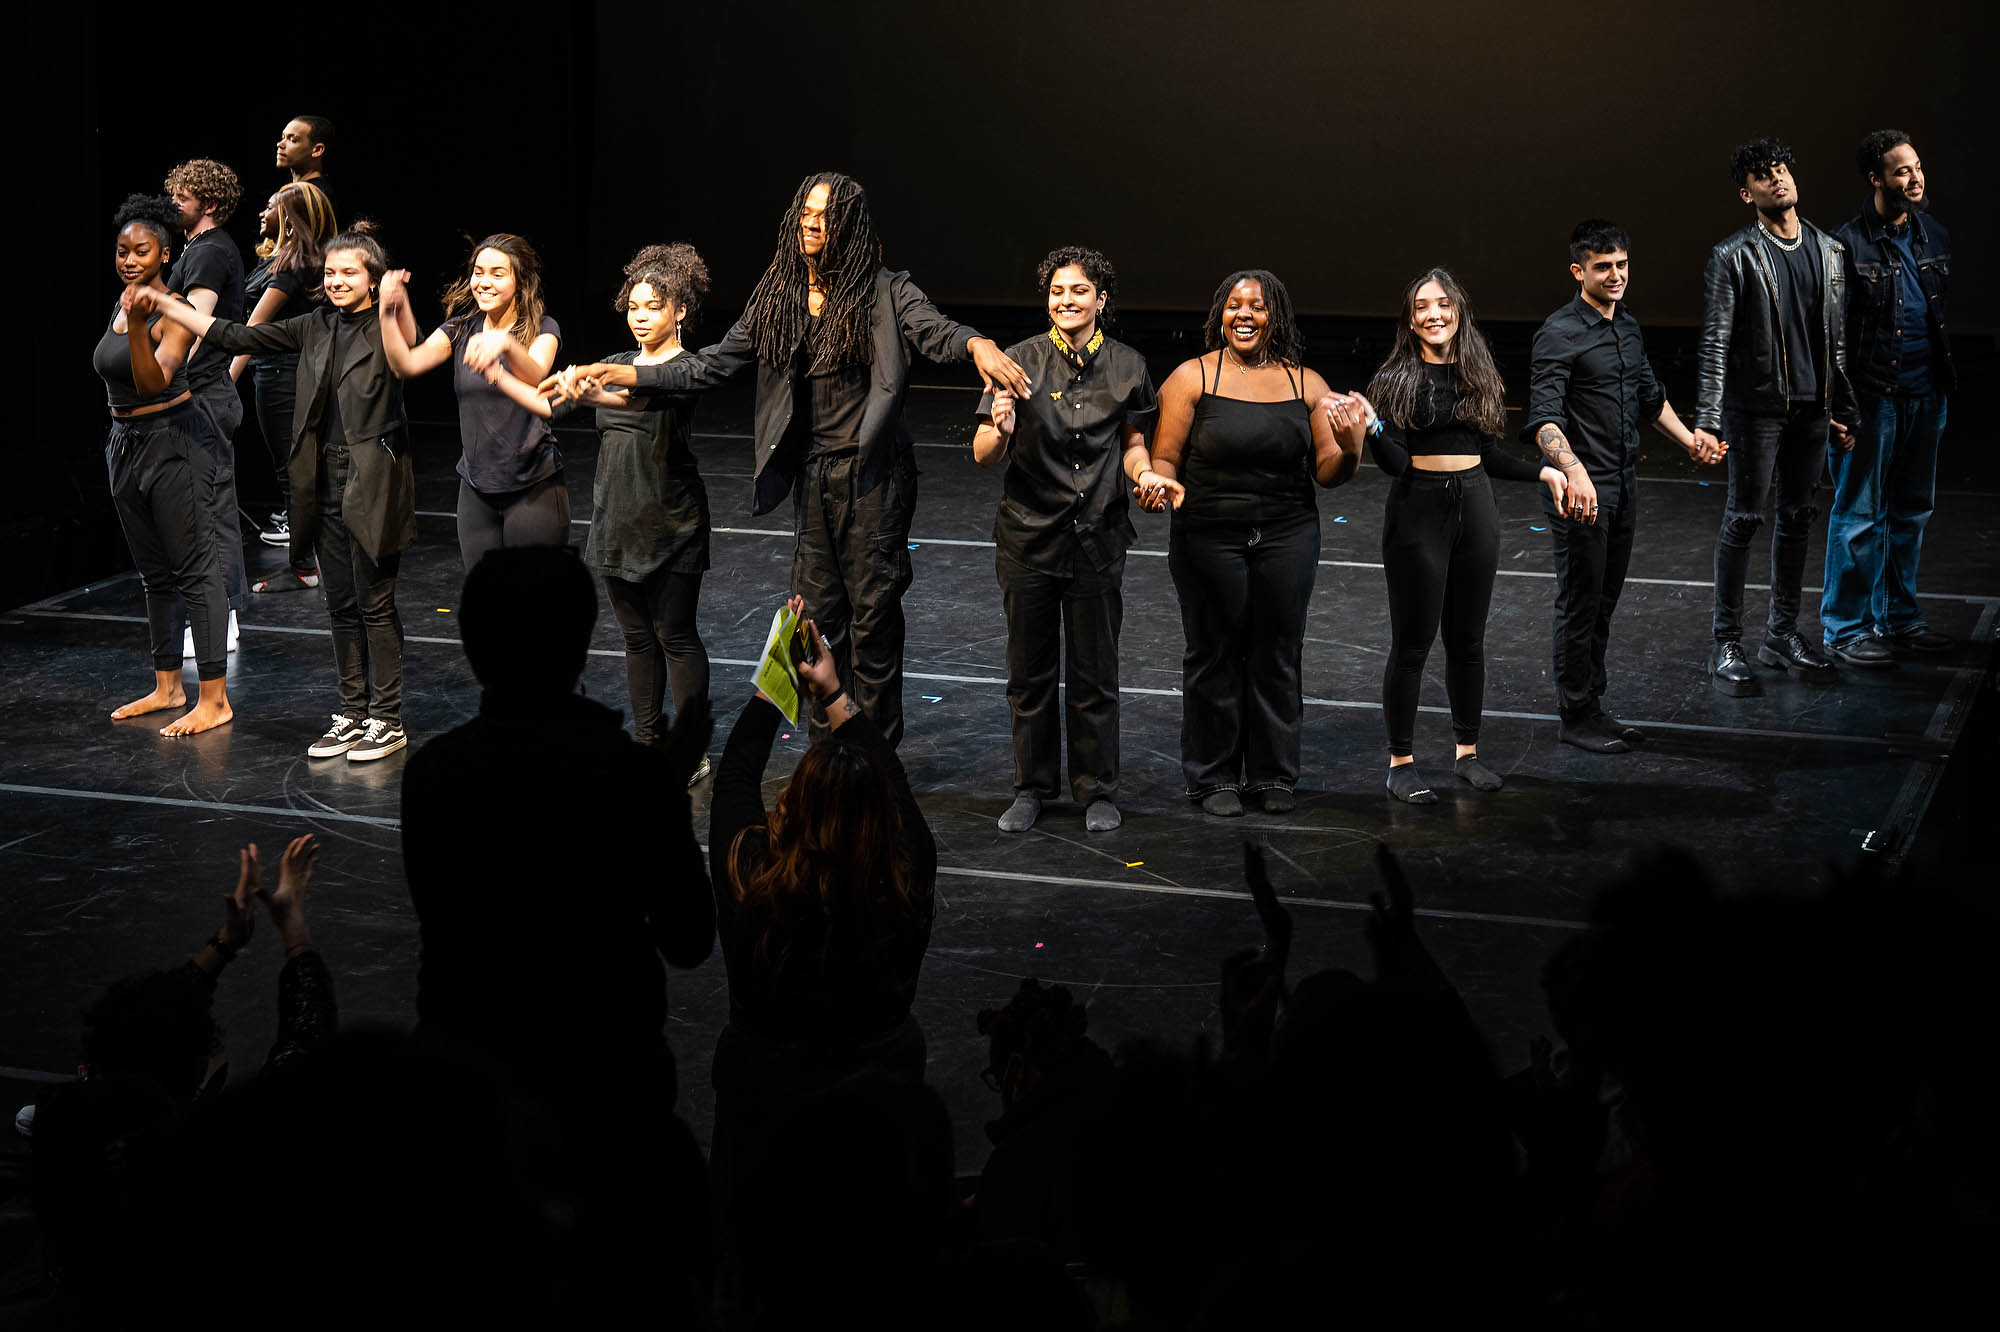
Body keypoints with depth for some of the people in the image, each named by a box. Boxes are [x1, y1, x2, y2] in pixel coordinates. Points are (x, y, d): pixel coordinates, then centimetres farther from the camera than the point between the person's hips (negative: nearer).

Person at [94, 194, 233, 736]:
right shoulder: (124, 304, 10)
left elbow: (154, 382, -28)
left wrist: (137, 326, -38)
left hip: (173, 441, -9)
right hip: (126, 443, 9)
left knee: (194, 568, -8)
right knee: (155, 573, 15)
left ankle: (214, 701, -8)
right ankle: (167, 687, 24)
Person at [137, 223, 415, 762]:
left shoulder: (386, 328, -6)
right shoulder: (315, 327, 11)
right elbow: (238, 337, 10)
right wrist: (162, 305, 6)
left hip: (372, 483, -6)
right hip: (325, 480, 6)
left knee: (375, 603, -1)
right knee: (341, 605, 11)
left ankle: (387, 721, 8)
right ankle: (352, 714, 20)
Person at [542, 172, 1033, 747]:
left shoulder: (884, 293, -5)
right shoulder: (778, 299, 8)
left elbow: (937, 332, -21)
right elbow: (711, 365, 9)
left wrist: (978, 344, -46)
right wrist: (613, 373, 3)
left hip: (872, 473, -5)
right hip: (813, 473, 5)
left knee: (873, 609, 0)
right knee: (818, 613, 9)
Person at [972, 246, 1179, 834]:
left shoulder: (1126, 366, 1)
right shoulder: (1020, 361, -5)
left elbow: (1132, 445, 11)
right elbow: (984, 455, -6)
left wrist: (1144, 475, -11)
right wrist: (1001, 430, -29)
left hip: (1098, 540, 1)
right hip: (1028, 537, -1)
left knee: (1094, 674, 7)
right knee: (1029, 671, 9)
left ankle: (1097, 791, 20)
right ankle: (1032, 787, 23)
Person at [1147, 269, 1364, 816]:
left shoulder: (1306, 384, 6)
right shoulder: (1193, 377, -1)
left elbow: (1327, 473, 6)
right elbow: (1164, 459, -2)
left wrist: (1348, 448, -15)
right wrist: (1163, 484, -23)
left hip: (1287, 537, 2)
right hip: (1210, 538, -2)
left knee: (1278, 654, 8)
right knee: (1214, 654, 5)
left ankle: (1274, 774, 21)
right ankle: (1214, 777, 18)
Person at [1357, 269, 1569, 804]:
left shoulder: (1478, 375, 7)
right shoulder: (1397, 378, -7)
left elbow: (1489, 455, 14)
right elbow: (1395, 462, -14)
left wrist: (1543, 473, 8)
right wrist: (1372, 426, -30)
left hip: (1475, 509, 4)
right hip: (1419, 510, -4)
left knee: (1468, 639, 12)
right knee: (1412, 643, 0)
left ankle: (1466, 751, 24)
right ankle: (1401, 761, 10)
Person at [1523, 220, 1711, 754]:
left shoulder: (1627, 326, 11)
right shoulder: (1560, 333, -15)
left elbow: (1649, 395, 27)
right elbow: (1544, 416, -25)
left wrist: (1688, 439, 22)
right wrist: (1574, 471, -39)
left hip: (1623, 487, 8)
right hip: (1582, 489, -8)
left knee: (1604, 602, 14)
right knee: (1580, 603, -1)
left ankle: (1593, 706, 23)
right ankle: (1575, 716, 8)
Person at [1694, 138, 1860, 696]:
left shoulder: (1829, 251, 8)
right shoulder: (1733, 257, -8)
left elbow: (1837, 337, 13)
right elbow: (1715, 343, -12)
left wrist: (1843, 410, 12)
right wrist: (1707, 420, -19)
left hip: (1811, 407, 5)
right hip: (1756, 407, -5)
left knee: (1797, 517, 11)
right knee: (1743, 519, -3)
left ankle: (1783, 634, 22)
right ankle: (1727, 646, 4)